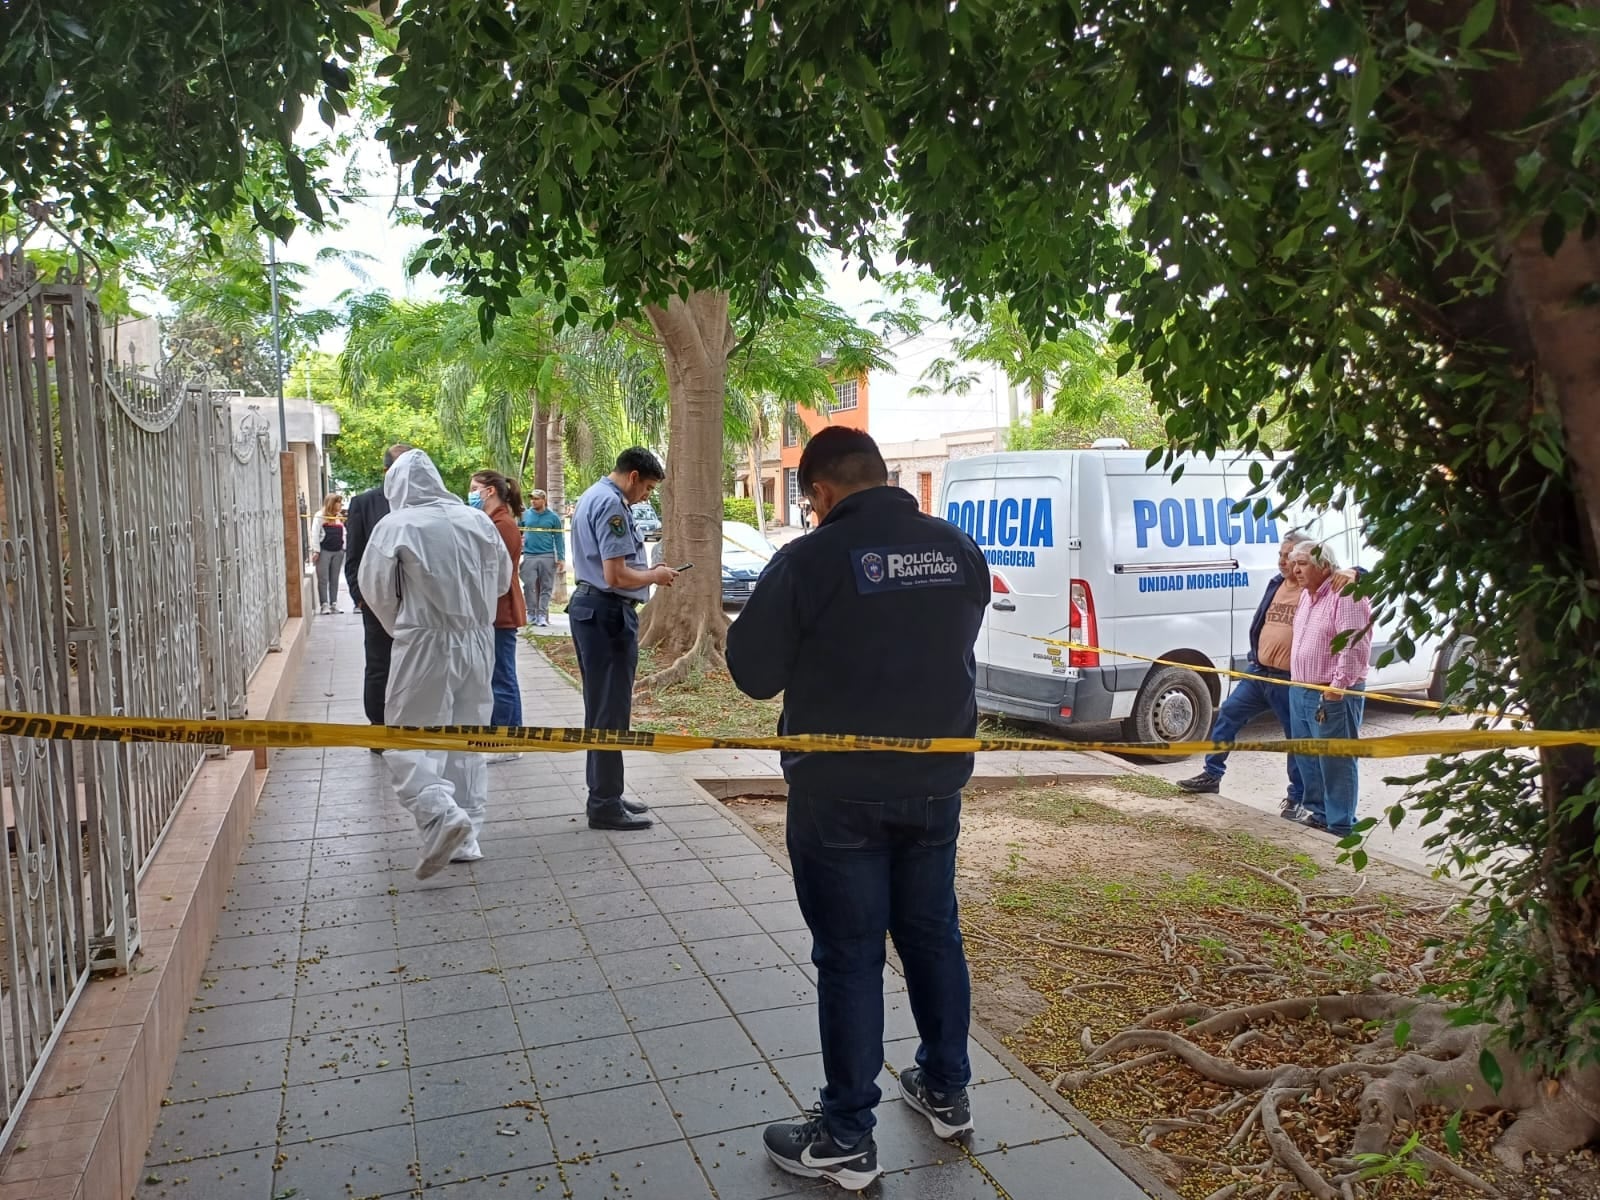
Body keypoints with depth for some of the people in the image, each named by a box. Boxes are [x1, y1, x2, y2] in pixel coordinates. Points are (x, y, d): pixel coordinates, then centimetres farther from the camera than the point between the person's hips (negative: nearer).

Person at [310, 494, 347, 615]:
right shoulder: (320, 516, -5)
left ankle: (333, 604, 12)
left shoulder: (340, 517, 14)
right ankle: (324, 604, 0)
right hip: (324, 551, -5)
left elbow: (343, 534, 17)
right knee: (323, 579, -2)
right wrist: (316, 551, -13)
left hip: (338, 552, 5)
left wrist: (344, 548, 9)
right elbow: (315, 534, -8)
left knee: (334, 579, 8)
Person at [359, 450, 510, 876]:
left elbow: (376, 591, -2)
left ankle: (441, 813, -19)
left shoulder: (396, 526, -9)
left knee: (409, 739, 3)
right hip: (477, 643, 5)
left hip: (425, 645, -5)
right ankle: (466, 837, 18)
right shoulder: (477, 520, 2)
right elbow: (503, 579, 11)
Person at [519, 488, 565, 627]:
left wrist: (561, 558, -3)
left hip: (547, 557, -1)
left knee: (546, 587, 1)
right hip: (529, 556, 1)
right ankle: (532, 613, 8)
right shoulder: (525, 515, 7)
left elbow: (559, 538, 2)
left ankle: (542, 615, 4)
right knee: (529, 585, 0)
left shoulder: (553, 517, 2)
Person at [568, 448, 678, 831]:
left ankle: (605, 794, 26)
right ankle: (605, 806, 4)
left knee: (601, 709, 16)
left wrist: (646, 573, 15)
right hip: (608, 613, -11)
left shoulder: (592, 497, 17)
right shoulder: (611, 504, -17)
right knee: (609, 713, -3)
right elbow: (616, 575, -23)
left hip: (590, 607, 11)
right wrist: (655, 576, -7)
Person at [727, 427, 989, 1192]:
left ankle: (847, 1139, 16)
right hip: (934, 783, 5)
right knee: (933, 936, 19)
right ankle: (947, 1092, 36)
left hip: (840, 792, -5)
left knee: (850, 957, 5)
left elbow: (754, 673, -11)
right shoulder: (960, 551, 2)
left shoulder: (810, 559, -16)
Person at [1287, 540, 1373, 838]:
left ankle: (1341, 826, 3)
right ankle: (1316, 811, 31)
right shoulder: (1306, 595, 15)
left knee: (1336, 761, -3)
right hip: (1300, 691, 10)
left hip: (1333, 695, -9)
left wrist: (1338, 686, -23)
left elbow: (1356, 646, -22)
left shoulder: (1346, 595, -15)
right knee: (1307, 757, 17)